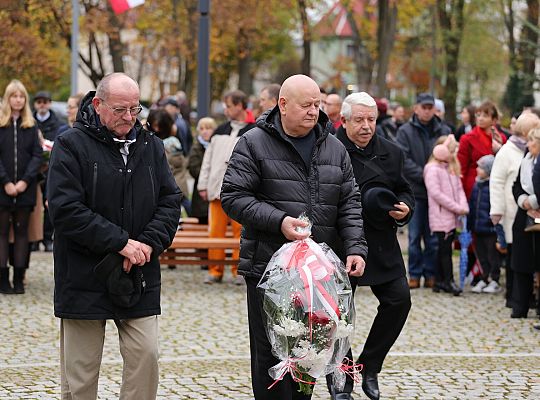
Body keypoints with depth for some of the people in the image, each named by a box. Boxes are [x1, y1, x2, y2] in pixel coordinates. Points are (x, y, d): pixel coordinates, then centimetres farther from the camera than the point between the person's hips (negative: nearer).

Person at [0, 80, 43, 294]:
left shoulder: (31, 126, 7)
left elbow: (37, 155, 2)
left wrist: (25, 181, -10)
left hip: (25, 188, 2)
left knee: (22, 231, 4)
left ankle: (19, 278, 7)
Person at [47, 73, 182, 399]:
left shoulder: (150, 145, 8)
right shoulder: (71, 145, -7)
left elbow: (171, 201, 8)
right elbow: (65, 210, -16)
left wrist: (149, 243, -11)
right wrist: (121, 242, -17)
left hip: (140, 278, 4)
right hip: (85, 277, -4)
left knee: (146, 356, -2)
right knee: (81, 371, 3)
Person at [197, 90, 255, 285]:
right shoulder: (220, 130, 15)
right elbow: (208, 159, 16)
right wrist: (203, 185, 9)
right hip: (217, 189, 4)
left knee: (240, 230, -2)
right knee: (216, 230, 1)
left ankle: (239, 270, 6)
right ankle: (215, 270, 7)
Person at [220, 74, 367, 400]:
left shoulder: (334, 149, 12)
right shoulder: (255, 144, -3)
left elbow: (349, 203, 12)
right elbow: (234, 197, -8)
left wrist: (355, 248, -2)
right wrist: (279, 221, -19)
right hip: (269, 266, -4)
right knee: (272, 351, -2)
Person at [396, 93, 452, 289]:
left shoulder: (444, 131, 7)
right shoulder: (405, 131, 2)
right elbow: (403, 159, -7)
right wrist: (423, 175, -16)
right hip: (415, 191, -1)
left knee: (434, 236, 5)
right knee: (414, 236, 3)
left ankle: (431, 273, 12)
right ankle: (415, 274, 9)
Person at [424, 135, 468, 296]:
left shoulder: (452, 168, 14)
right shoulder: (432, 169, -11)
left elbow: (459, 189, 14)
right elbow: (436, 194, -17)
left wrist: (463, 207, -5)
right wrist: (456, 208, -15)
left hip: (452, 216, 8)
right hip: (440, 217, -8)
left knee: (444, 248, 10)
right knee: (445, 248, -7)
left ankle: (439, 281, 16)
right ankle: (449, 280, -5)